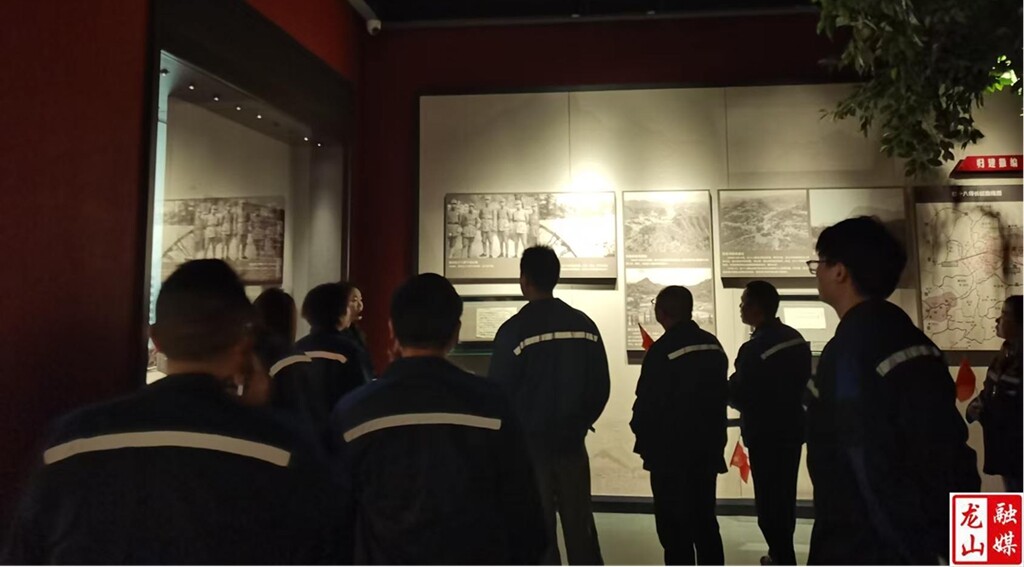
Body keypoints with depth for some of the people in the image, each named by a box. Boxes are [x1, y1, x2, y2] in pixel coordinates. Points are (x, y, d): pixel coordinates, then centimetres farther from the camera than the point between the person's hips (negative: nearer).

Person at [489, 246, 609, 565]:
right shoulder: (585, 325, 0)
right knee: (581, 529, 15)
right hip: (573, 444, 4)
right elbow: (601, 387, 4)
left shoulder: (514, 329, -15)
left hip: (530, 446, -4)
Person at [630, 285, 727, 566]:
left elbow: (647, 402, -16)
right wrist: (712, 433, 16)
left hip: (670, 452, -7)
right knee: (705, 521, 17)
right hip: (708, 447, 7)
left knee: (674, 526, 3)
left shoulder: (662, 350, -17)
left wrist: (642, 434, 1)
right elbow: (721, 393, 10)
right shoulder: (713, 345, 5)